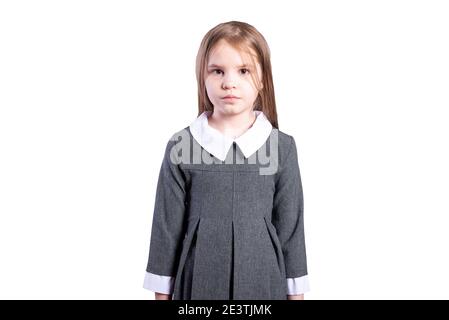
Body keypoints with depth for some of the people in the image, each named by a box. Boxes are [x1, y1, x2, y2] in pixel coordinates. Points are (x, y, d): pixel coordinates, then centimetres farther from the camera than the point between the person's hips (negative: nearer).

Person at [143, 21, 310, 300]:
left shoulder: (282, 147, -4)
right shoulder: (180, 146, -6)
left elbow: (291, 227, 1)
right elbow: (167, 226, -1)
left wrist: (296, 292, 4)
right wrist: (163, 292, 2)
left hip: (262, 279, 1)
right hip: (200, 281, 0)